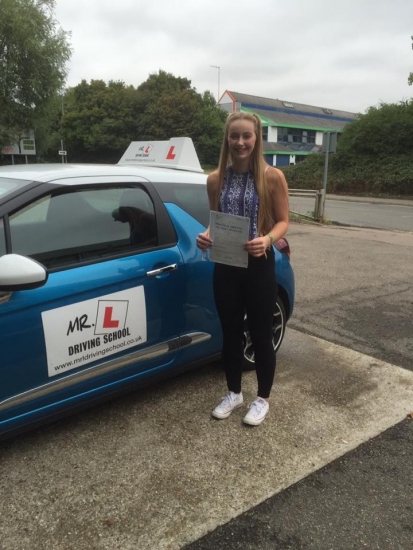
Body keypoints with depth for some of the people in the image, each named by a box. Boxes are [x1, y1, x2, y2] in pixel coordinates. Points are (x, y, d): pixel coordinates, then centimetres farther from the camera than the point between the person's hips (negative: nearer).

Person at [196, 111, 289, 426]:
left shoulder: (272, 177, -8)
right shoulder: (215, 180, 3)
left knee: (260, 334, 8)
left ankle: (262, 399, 29)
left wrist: (268, 239, -25)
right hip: (225, 266, 4)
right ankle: (234, 393, 35)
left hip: (259, 265, -3)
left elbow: (283, 221, -4)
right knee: (230, 333, 14)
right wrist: (207, 237, -9)